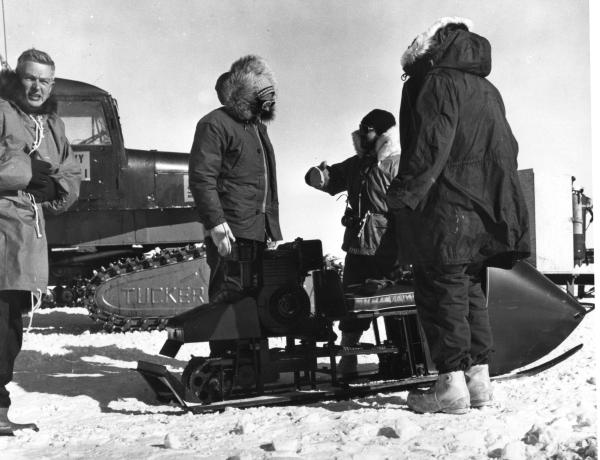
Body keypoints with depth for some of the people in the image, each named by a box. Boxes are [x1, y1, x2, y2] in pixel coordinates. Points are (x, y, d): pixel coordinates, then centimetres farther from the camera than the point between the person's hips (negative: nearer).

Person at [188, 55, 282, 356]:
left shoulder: (257, 127, 24)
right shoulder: (215, 125, -5)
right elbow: (202, 177, -14)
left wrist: (273, 227, 25)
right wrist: (215, 223, -21)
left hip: (261, 234, 8)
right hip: (231, 233, -8)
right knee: (230, 298, -9)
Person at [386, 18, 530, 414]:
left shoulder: (437, 83, -7)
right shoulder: (489, 91, 19)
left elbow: (429, 146, -18)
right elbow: (508, 149, 19)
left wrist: (404, 194, -13)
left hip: (445, 213, -8)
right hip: (487, 210, 8)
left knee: (441, 293, -5)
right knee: (471, 292, 15)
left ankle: (452, 384, -8)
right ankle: (479, 375, 15)